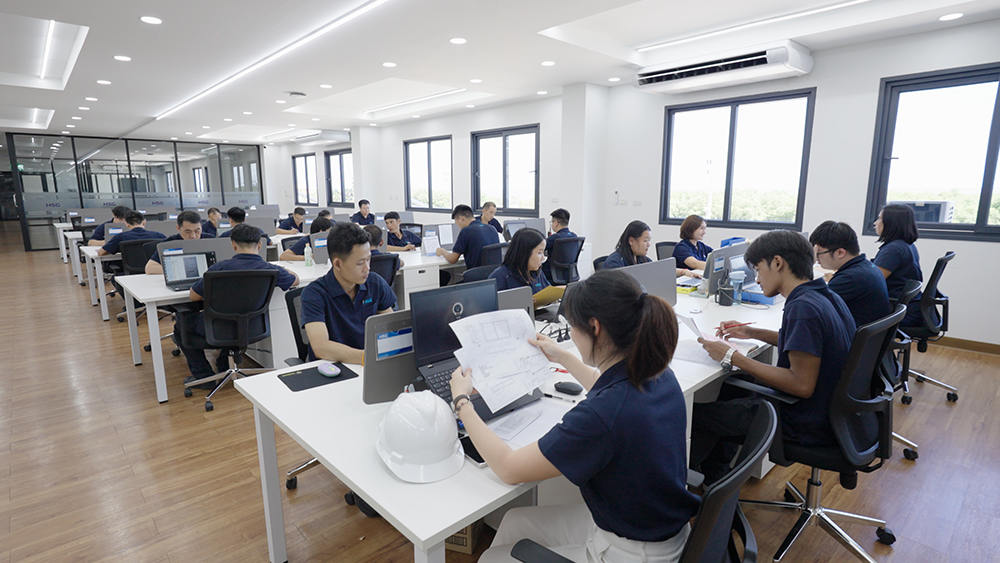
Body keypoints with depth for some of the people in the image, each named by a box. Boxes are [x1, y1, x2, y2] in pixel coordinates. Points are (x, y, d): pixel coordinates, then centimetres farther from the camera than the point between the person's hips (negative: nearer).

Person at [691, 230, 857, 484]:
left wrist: (732, 357, -24)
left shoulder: (802, 307, -26)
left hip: (806, 425, -10)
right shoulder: (827, 297, 4)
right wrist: (753, 333, 16)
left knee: (697, 414, -4)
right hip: (827, 413, 10)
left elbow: (802, 385, -29)